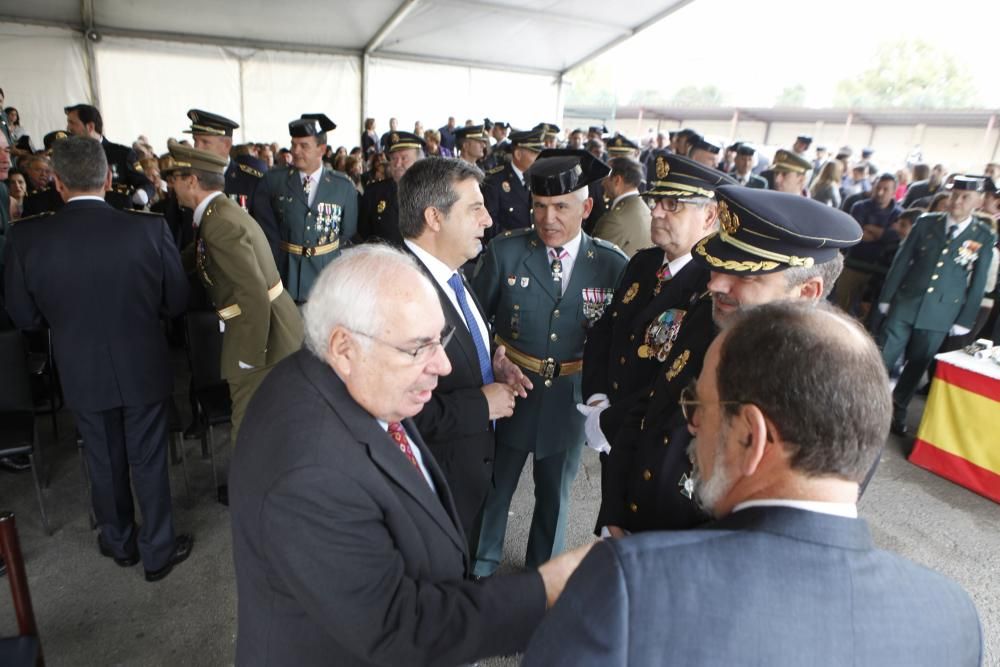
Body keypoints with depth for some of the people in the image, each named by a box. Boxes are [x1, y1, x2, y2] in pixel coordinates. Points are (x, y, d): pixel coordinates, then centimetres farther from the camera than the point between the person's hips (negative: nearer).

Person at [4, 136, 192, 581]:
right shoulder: (150, 228, -17)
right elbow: (176, 302, -7)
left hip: (82, 374, 1)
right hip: (143, 368, -1)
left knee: (105, 464, 21)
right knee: (148, 462, 14)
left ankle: (119, 542, 41)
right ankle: (158, 550, 28)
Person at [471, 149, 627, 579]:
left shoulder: (613, 265, -9)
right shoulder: (504, 252, -9)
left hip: (571, 401, 1)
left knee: (555, 494, 22)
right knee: (494, 488, 18)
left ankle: (543, 572, 48)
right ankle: (480, 568, 45)